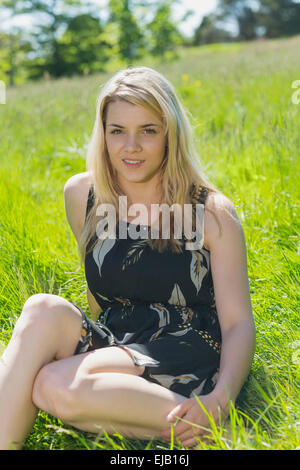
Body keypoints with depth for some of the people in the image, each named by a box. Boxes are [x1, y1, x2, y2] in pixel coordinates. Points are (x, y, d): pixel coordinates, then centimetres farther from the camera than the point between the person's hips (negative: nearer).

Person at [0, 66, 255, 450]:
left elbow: (238, 323, -8)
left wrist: (220, 400, -24)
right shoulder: (82, 194, 7)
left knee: (55, 386, -30)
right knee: (43, 310, -26)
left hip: (184, 370, -4)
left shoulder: (212, 212, -4)